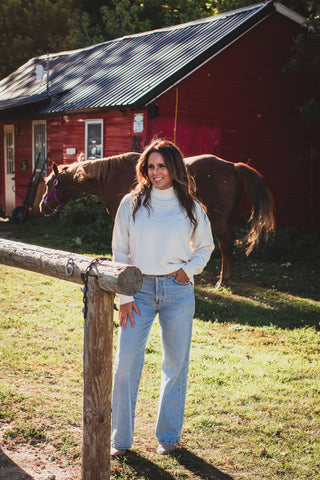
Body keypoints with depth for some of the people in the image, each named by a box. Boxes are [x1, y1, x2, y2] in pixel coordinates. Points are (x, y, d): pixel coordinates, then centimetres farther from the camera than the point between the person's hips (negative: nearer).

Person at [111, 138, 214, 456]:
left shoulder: (190, 208, 4)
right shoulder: (131, 204, 2)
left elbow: (206, 246, 18)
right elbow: (120, 253, 3)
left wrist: (190, 269, -2)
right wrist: (124, 296, -3)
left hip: (177, 291, 1)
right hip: (140, 289, 0)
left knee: (175, 363, 7)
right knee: (126, 361, -4)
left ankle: (168, 435, 24)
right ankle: (120, 439, 10)